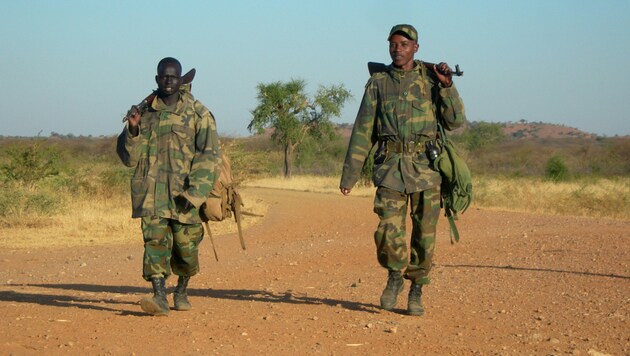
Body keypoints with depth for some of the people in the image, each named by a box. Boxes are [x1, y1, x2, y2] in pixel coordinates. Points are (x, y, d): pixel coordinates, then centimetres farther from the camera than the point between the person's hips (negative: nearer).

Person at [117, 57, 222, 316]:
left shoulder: (197, 113, 1)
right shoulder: (146, 114, 10)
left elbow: (210, 156, -5)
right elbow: (130, 158, 12)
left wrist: (193, 192, -16)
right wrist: (133, 129, -7)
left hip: (184, 192, -1)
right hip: (152, 191, 2)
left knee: (186, 245, 4)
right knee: (155, 240, -11)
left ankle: (181, 290, 27)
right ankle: (160, 297, -15)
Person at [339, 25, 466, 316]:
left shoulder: (430, 79, 7)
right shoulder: (377, 83, 8)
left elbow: (455, 121, 3)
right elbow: (363, 131, 8)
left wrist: (447, 86, -10)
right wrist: (349, 174, 5)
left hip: (425, 165, 0)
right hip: (391, 164, 0)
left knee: (424, 233, 3)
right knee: (389, 229, -13)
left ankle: (416, 290, 19)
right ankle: (394, 276, 14)